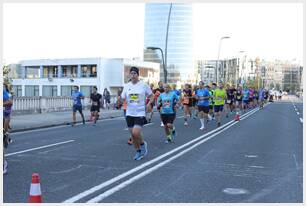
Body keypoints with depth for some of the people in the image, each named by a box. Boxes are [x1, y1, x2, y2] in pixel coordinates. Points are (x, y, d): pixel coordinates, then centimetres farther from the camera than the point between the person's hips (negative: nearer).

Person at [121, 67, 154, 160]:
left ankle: (143, 144, 14)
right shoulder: (126, 86, 4)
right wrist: (120, 98, -15)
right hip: (129, 114, 4)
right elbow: (123, 98, 7)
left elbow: (152, 95, 5)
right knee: (133, 134, 9)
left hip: (140, 113, -4)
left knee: (135, 133, -17)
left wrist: (149, 104, -10)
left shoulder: (143, 85, -4)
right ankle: (138, 151, 28)